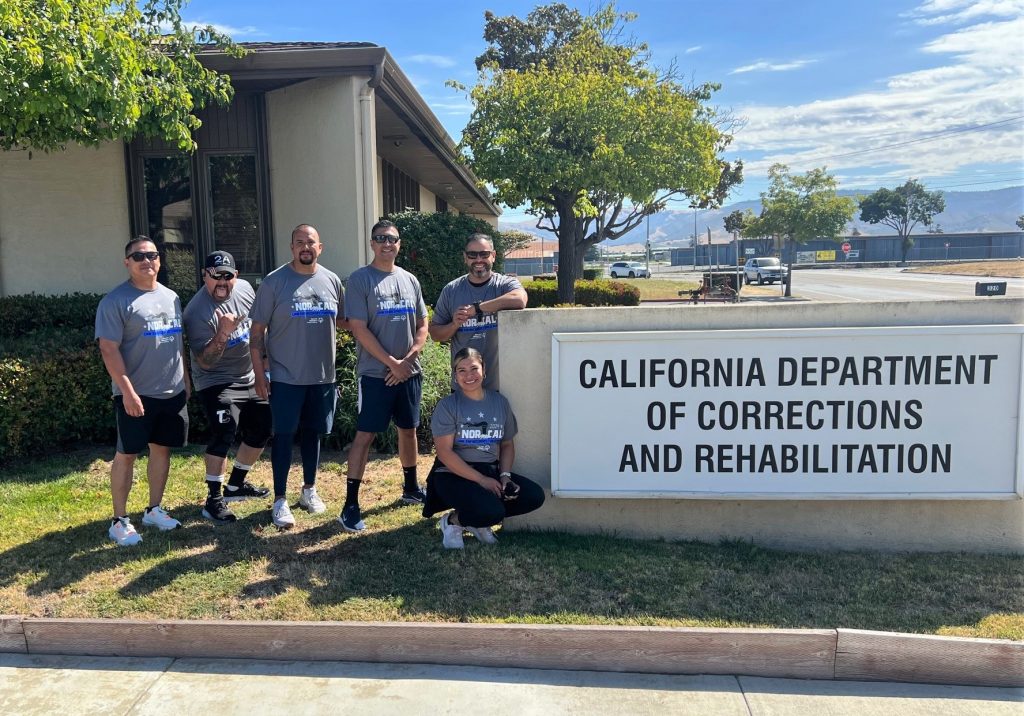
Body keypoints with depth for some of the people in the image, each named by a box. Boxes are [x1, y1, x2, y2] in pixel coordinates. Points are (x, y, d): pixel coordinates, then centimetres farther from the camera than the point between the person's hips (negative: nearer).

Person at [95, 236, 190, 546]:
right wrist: (128, 391, -20)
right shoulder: (116, 301, -10)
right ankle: (119, 520, 12)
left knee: (162, 449, 12)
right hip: (135, 394, -6)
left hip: (172, 392, 6)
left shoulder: (171, 297, 11)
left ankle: (154, 510, 26)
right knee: (126, 454, 2)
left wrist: (185, 379, 16)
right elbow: (109, 349, -15)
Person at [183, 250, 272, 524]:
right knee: (224, 433, -23)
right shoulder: (197, 312, -24)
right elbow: (205, 362, -25)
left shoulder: (244, 288, -4)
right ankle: (214, 499, -11)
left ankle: (236, 485, 30)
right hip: (217, 383, -7)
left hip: (250, 379, 8)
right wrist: (223, 333, -39)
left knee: (261, 431, 13)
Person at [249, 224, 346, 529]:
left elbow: (344, 321, 16)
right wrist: (259, 374, -9)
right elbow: (257, 331, -5)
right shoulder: (274, 282, -6)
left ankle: (309, 490, 30)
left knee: (313, 432, 15)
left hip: (323, 376, 4)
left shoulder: (332, 281, 4)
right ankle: (280, 500, 11)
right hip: (286, 377, -3)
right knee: (284, 435, 1)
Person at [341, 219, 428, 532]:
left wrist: (408, 359, -4)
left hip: (409, 371, 5)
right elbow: (358, 328, -12)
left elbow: (422, 326, 11)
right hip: (375, 373, -5)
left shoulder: (409, 280, 10)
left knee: (409, 430, 15)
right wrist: (392, 363, -13)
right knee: (365, 434, -6)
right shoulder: (360, 279, -6)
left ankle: (411, 488, 31)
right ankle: (351, 504, -1)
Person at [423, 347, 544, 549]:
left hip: (491, 472, 6)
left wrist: (505, 475, -4)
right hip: (454, 475, -6)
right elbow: (444, 452, -12)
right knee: (493, 511, -31)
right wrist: (481, 480, -17)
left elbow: (507, 444, 15)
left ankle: (478, 521, 3)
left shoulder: (499, 402, 8)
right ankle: (452, 520, 2)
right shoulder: (448, 405, -6)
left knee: (535, 496, -15)